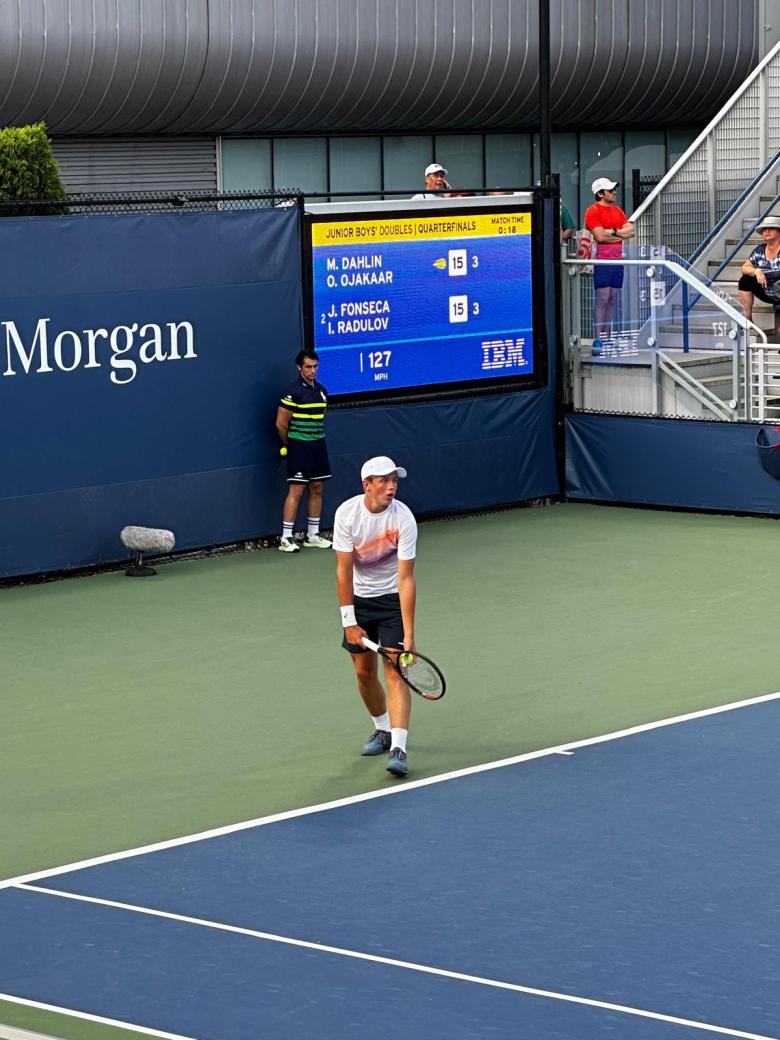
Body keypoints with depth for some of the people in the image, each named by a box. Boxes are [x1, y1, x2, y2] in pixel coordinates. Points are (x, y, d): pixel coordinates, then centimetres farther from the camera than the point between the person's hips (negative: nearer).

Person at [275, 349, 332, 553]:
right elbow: (281, 424, -10)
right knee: (296, 491, -8)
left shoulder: (321, 390, 10)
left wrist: (318, 439, 13)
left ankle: (312, 535, 19)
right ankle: (286, 539, -4)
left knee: (316, 489, 10)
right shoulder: (294, 391, -13)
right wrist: (290, 445, 3)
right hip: (299, 446, -7)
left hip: (318, 445, 7)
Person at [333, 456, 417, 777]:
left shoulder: (403, 518, -23)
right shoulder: (347, 513, -17)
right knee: (364, 672, 9)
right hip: (358, 597, 3)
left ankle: (398, 749, -19)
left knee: (396, 673, -13)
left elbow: (406, 579, -24)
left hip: (393, 598, -3)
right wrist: (349, 621, -16)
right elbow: (344, 571, -14)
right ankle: (383, 729, 32)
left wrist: (409, 634, -28)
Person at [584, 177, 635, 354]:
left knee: (613, 299, 7)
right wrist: (622, 234, -2)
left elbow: (631, 231, 8)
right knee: (602, 299, -9)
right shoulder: (593, 211, -6)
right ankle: (597, 340, -8)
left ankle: (606, 337, 12)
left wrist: (614, 232, -9)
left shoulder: (617, 210, 16)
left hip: (617, 260, 7)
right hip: (602, 260, -7)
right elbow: (600, 236, -16)